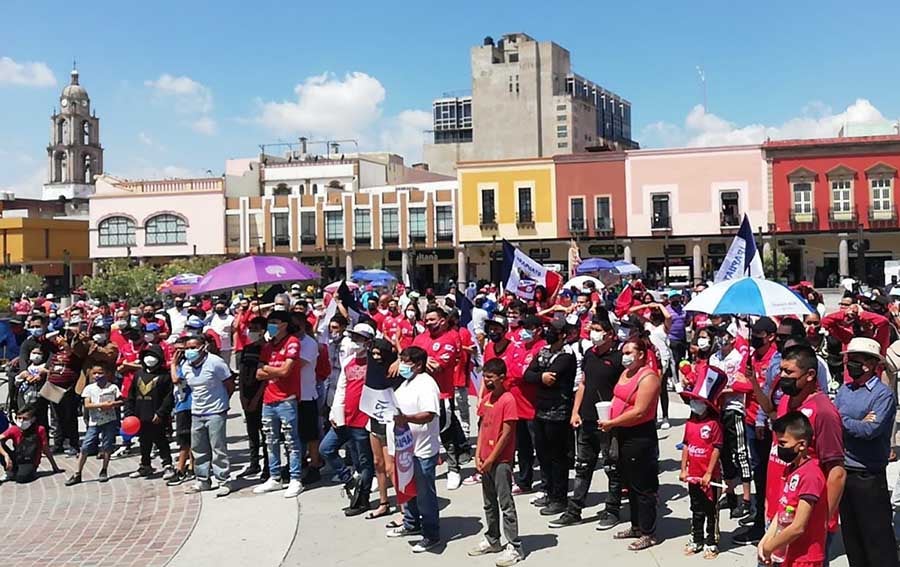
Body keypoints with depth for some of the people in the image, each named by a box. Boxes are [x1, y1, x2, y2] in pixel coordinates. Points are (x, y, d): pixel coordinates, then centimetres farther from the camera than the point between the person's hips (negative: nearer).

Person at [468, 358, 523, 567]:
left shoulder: (508, 400, -14)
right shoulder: (486, 399, 9)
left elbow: (506, 434, -16)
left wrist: (491, 459, -14)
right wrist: (478, 455, 3)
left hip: (501, 461, -8)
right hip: (485, 460, 8)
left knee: (506, 504, -4)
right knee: (489, 503, 17)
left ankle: (514, 547, 2)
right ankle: (492, 540, 29)